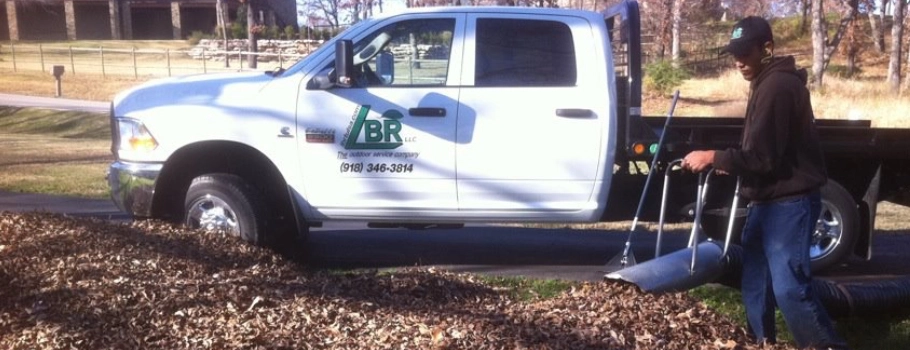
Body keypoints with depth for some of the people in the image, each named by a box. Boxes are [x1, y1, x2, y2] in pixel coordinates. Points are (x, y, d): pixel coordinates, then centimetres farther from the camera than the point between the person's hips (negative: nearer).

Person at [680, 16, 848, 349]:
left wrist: (713, 157, -19)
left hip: (789, 202, -11)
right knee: (755, 282, 14)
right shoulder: (768, 83, 15)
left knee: (789, 286, -13)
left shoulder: (777, 86, -18)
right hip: (769, 200, 11)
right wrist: (728, 162, 14)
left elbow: (763, 156, -24)